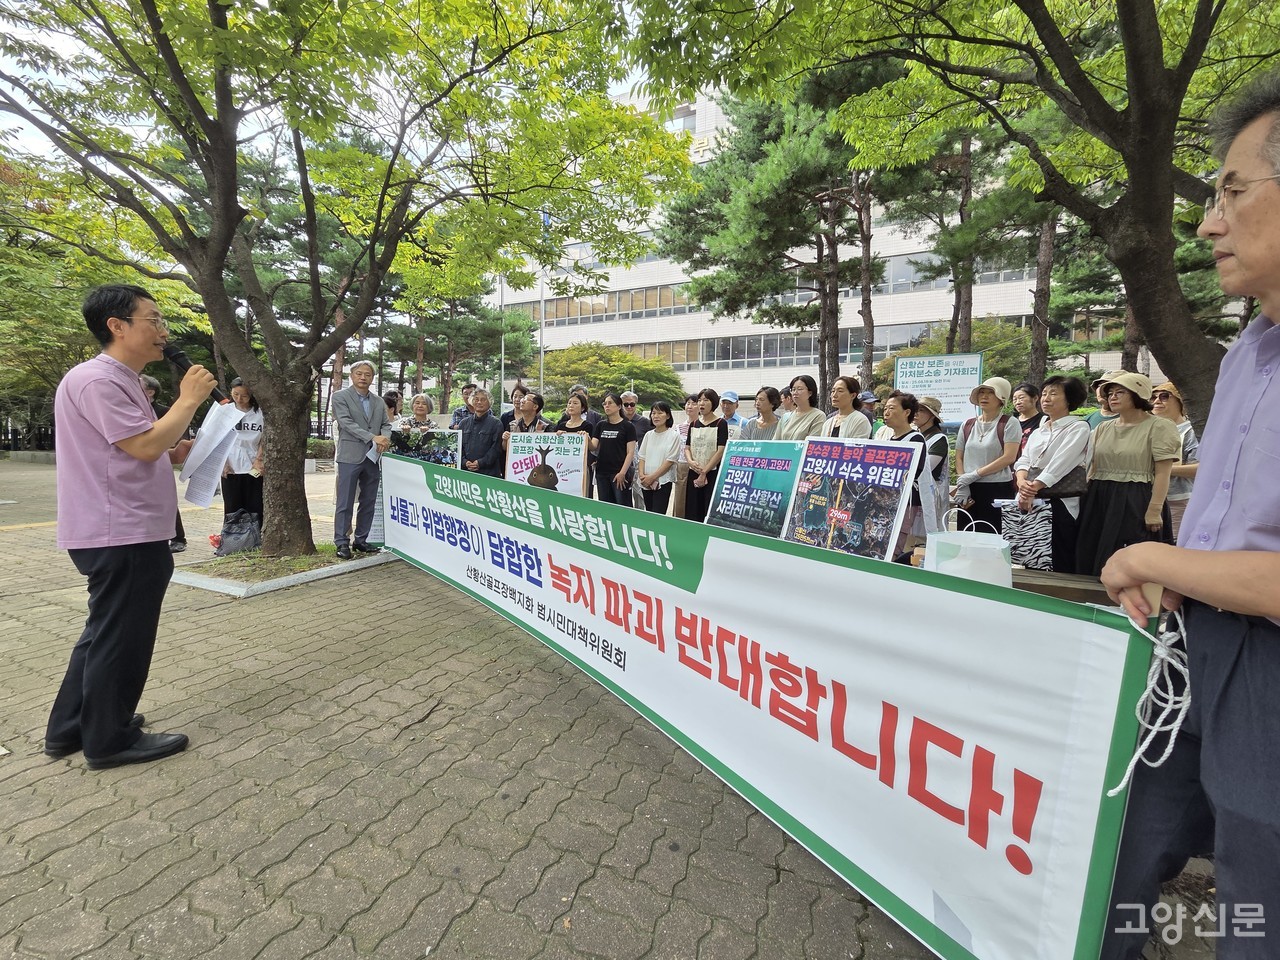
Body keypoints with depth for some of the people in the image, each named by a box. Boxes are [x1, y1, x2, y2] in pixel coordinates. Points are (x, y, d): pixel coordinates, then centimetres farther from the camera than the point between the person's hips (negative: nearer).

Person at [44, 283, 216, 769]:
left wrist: (171, 456, 8)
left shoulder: (118, 380, 17)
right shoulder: (96, 380, -17)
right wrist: (189, 399, -15)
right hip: (121, 535, -11)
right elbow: (144, 445, -24)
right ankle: (109, 739, 17)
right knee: (120, 638, 2)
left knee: (106, 633, 20)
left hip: (126, 531, 11)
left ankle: (70, 728, 34)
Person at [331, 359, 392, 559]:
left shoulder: (379, 402, 15)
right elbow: (346, 423, -12)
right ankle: (342, 543, 5)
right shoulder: (340, 397, -1)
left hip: (372, 457, 5)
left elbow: (386, 424, 12)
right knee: (345, 503, -2)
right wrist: (373, 437, -21)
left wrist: (385, 438, -11)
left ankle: (361, 540, 20)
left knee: (368, 502, 9)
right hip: (350, 456, -5)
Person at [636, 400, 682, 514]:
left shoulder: (674, 435, -4)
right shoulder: (648, 435, 10)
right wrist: (642, 475, -8)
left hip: (662, 482, -5)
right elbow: (641, 457, 10)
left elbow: (670, 460, -9)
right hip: (646, 483, 5)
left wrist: (652, 477, -12)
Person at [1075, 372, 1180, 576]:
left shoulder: (1159, 427, -4)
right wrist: (1085, 499, 10)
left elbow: (1162, 473, -9)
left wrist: (1154, 510, -15)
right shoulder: (1103, 429, 14)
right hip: (1099, 501, 6)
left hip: (1137, 503, -6)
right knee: (1094, 561, 8)